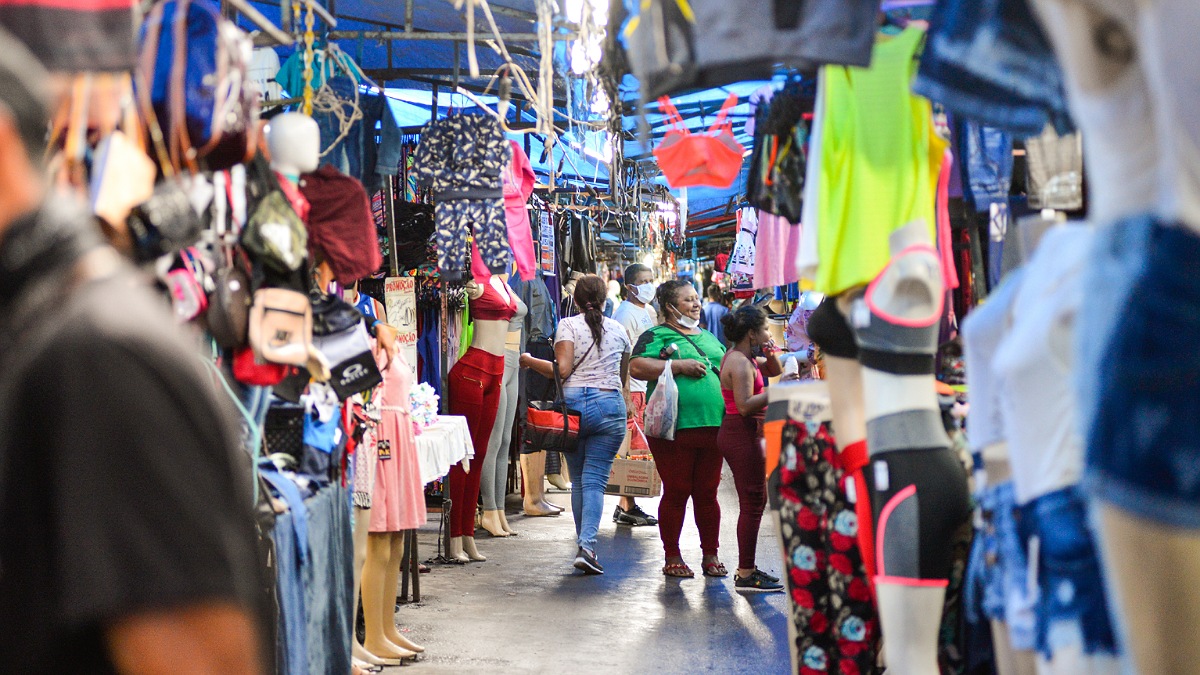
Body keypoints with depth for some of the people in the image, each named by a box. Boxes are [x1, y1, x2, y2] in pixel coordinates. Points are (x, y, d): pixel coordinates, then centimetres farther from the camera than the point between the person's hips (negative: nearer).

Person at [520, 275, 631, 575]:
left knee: (578, 480, 11)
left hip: (573, 403, -1)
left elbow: (562, 369, -10)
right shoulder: (618, 330, 11)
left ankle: (585, 546, 14)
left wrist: (530, 361, 4)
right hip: (609, 404, 1)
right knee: (596, 479, -3)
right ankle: (587, 545, -18)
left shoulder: (568, 325, 2)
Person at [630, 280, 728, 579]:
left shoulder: (708, 337, 22)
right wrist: (679, 366, -16)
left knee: (707, 493, 9)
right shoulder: (656, 336, 0)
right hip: (674, 427, -6)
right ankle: (672, 557, 10)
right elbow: (637, 367, -14)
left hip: (712, 425, 6)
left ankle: (711, 555, 18)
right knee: (676, 492, 0)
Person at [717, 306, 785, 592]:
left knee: (757, 500, 17)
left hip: (744, 435, 11)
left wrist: (771, 354, 5)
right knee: (752, 504, -7)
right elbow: (745, 406, -26)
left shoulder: (744, 357, 13)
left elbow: (776, 371, 24)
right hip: (742, 436, -11)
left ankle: (747, 568, 23)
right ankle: (746, 576, -3)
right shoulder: (739, 363, -18)